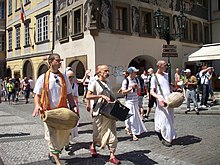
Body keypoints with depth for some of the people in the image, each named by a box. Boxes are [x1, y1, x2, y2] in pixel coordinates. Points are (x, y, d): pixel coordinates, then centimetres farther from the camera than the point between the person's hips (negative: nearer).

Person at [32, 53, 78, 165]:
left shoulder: (64, 77, 9)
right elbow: (37, 95, 3)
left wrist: (74, 106, 0)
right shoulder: (43, 78, 0)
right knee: (52, 135, 0)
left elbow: (69, 94, 12)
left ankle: (53, 153, 35)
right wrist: (37, 105, -16)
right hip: (48, 111, -3)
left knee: (64, 133, 9)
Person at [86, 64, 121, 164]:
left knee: (112, 133, 2)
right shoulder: (94, 83, -8)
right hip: (99, 112, -5)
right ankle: (93, 146, 40)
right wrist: (101, 96, -23)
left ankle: (112, 156, 10)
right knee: (98, 133, 9)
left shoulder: (108, 83, 13)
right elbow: (88, 96, -16)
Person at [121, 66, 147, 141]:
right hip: (129, 101, -6)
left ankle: (127, 128, 34)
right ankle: (134, 134, 4)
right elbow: (123, 92, -11)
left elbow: (139, 90, 13)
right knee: (132, 117, -4)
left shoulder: (136, 80, 7)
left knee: (136, 116, 12)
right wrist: (131, 88, -18)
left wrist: (137, 88, -9)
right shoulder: (125, 81, -10)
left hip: (136, 100, 6)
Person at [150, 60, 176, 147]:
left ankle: (159, 130, 32)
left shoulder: (166, 75, 13)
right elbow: (151, 91, -13)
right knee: (165, 119, -4)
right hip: (162, 101, -7)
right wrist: (158, 97, -31)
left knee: (170, 119, 13)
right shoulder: (155, 77, -8)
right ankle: (166, 139, 9)